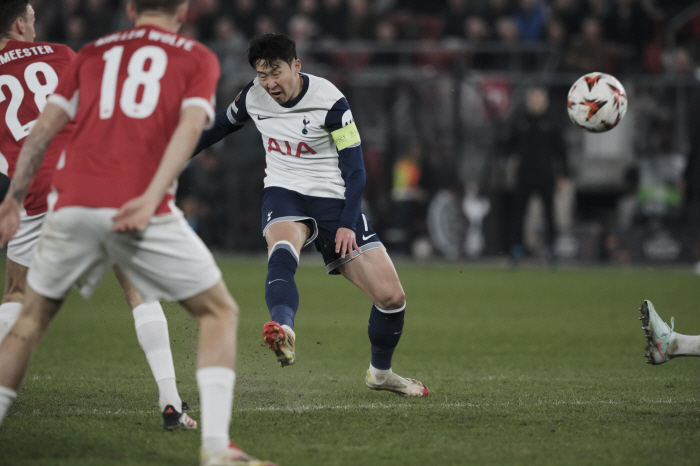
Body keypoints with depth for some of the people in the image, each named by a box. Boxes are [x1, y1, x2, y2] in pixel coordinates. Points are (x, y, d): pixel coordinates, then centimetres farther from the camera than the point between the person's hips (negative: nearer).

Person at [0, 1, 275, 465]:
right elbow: (189, 126, -5)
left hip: (73, 205, 3)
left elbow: (45, 126, 13)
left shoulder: (93, 53, 22)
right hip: (144, 212, -3)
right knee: (219, 311, 11)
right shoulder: (197, 57, 14)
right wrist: (151, 198, -15)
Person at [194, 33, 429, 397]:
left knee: (391, 297, -6)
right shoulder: (253, 98, -2)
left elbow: (354, 169, -11)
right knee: (282, 250, -38)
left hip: (334, 200, -1)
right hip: (284, 194, 1)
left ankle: (380, 372, 22)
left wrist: (347, 224, -21)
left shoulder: (330, 102, -14)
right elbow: (223, 125, 20)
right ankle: (283, 330, -66)